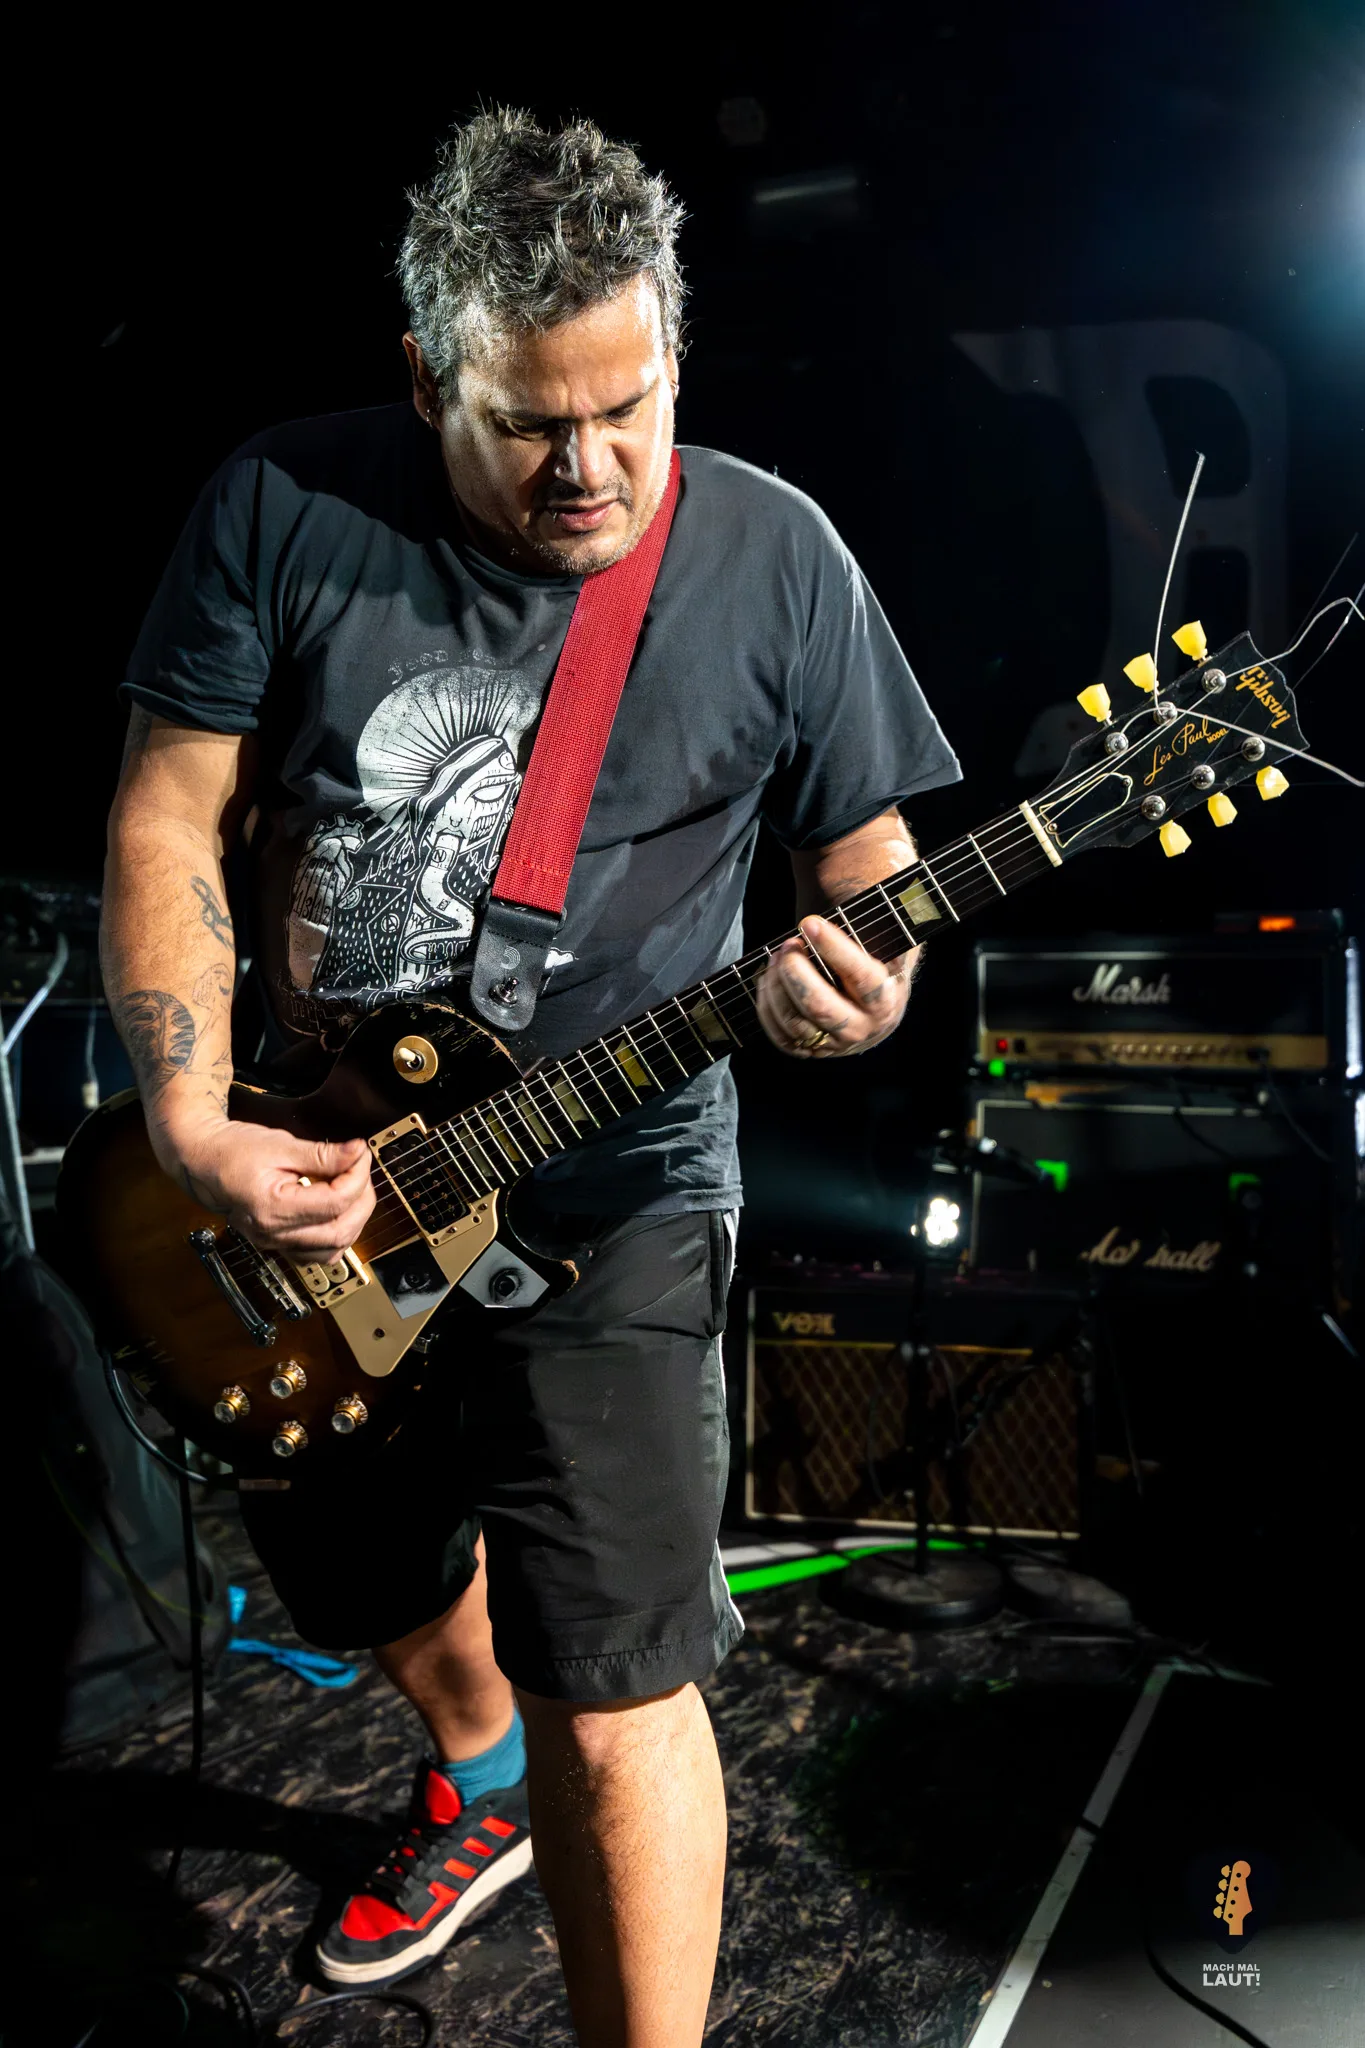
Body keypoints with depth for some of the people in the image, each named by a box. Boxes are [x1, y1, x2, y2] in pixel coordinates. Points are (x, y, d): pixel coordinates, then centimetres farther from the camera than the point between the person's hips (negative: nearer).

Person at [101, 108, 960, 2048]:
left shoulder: (772, 555, -7)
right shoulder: (285, 508, -7)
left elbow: (870, 857, 0)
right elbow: (170, 818, -4)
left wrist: (857, 983, -24)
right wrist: (190, 1123, -15)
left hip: (607, 1197, -3)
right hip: (295, 1181, 3)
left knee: (610, 1695, -7)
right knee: (366, 1576, 24)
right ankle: (484, 1771, 58)